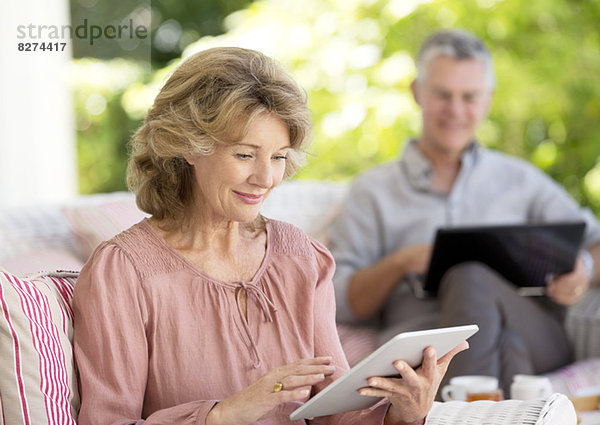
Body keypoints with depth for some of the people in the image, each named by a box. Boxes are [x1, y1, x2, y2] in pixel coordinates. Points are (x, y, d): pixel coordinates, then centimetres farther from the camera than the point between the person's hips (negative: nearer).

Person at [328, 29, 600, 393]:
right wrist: (401, 262, -6)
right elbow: (336, 301, 13)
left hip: (534, 334, 1)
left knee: (470, 278, -36)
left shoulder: (520, 180, 27)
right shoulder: (373, 192, 23)